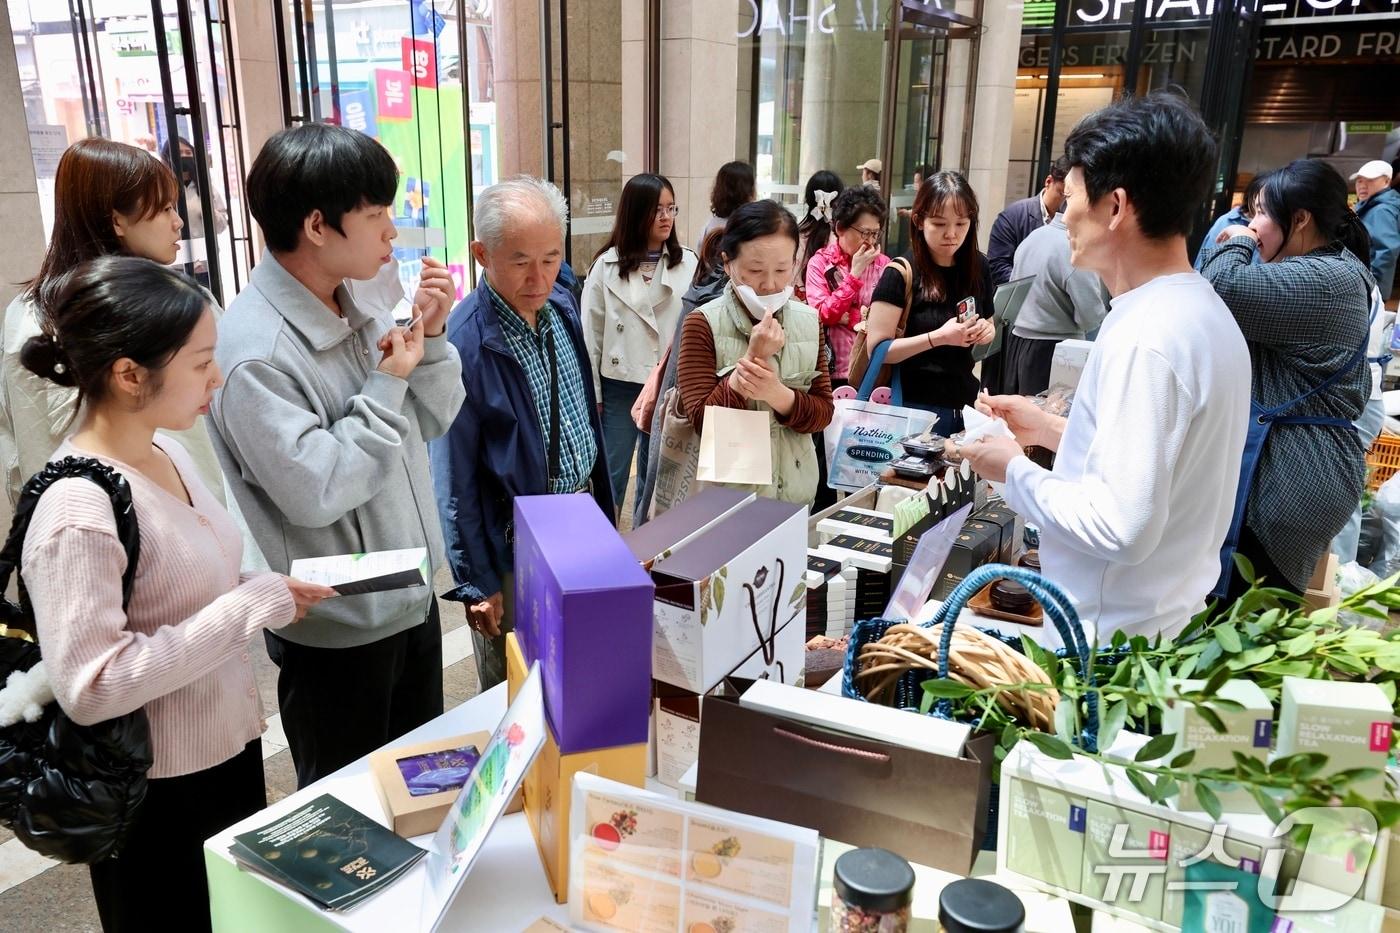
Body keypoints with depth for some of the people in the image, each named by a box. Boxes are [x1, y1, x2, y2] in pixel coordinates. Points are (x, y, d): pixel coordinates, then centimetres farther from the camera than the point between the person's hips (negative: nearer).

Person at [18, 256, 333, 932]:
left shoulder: (166, 449, -1)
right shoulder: (79, 510, -27)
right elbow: (88, 687, -28)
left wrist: (267, 595, -5)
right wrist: (251, 607, -27)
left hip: (228, 750, 8)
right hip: (157, 797, -8)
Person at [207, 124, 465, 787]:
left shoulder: (360, 307, 0)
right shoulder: (255, 352, -24)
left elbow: (434, 422, 6)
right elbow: (314, 493, -28)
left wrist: (430, 339, -10)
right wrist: (387, 385, -21)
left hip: (413, 599, 8)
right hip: (339, 633, -7)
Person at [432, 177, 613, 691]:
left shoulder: (562, 306, -2)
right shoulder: (463, 346, -25)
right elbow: (454, 479, -18)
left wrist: (602, 507, 14)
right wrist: (476, 583, -13)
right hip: (515, 542, -6)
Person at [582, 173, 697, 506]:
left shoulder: (687, 263, -4)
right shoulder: (607, 266, -4)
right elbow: (591, 332, 0)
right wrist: (591, 393, 1)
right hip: (620, 384, -1)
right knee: (610, 474, 7)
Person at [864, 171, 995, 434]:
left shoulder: (978, 267, 3)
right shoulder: (902, 274, -13)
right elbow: (877, 350, -16)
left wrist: (985, 331, -4)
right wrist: (939, 337, -26)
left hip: (965, 404, 5)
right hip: (915, 408, -5)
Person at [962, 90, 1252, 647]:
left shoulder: (1145, 336, -25)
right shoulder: (1202, 310, 6)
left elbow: (1122, 527, -28)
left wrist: (1016, 471, -15)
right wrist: (1055, 432, 10)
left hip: (1113, 642, -9)